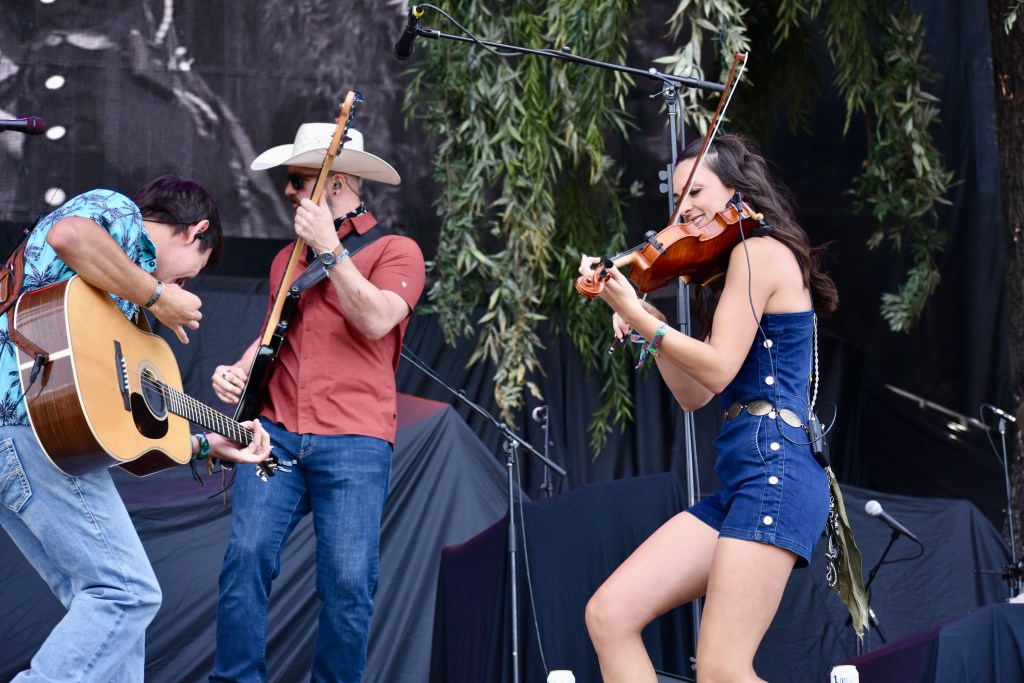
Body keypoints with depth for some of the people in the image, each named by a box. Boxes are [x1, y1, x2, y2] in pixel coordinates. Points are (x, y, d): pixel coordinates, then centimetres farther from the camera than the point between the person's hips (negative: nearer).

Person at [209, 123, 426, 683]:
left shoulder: (395, 251, 5)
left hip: (354, 443, -4)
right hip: (277, 434, 4)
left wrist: (329, 250, -13)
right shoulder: (287, 258, 23)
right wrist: (240, 369, 11)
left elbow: (376, 320, -12)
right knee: (247, 555, -12)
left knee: (348, 580, -11)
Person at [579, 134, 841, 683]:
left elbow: (718, 369, -12)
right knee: (609, 615, -1)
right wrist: (647, 322, 11)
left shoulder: (760, 251, -4)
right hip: (738, 482, 10)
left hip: (775, 470, -10)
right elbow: (694, 394, 19)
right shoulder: (734, 266, 24)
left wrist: (636, 315, -8)